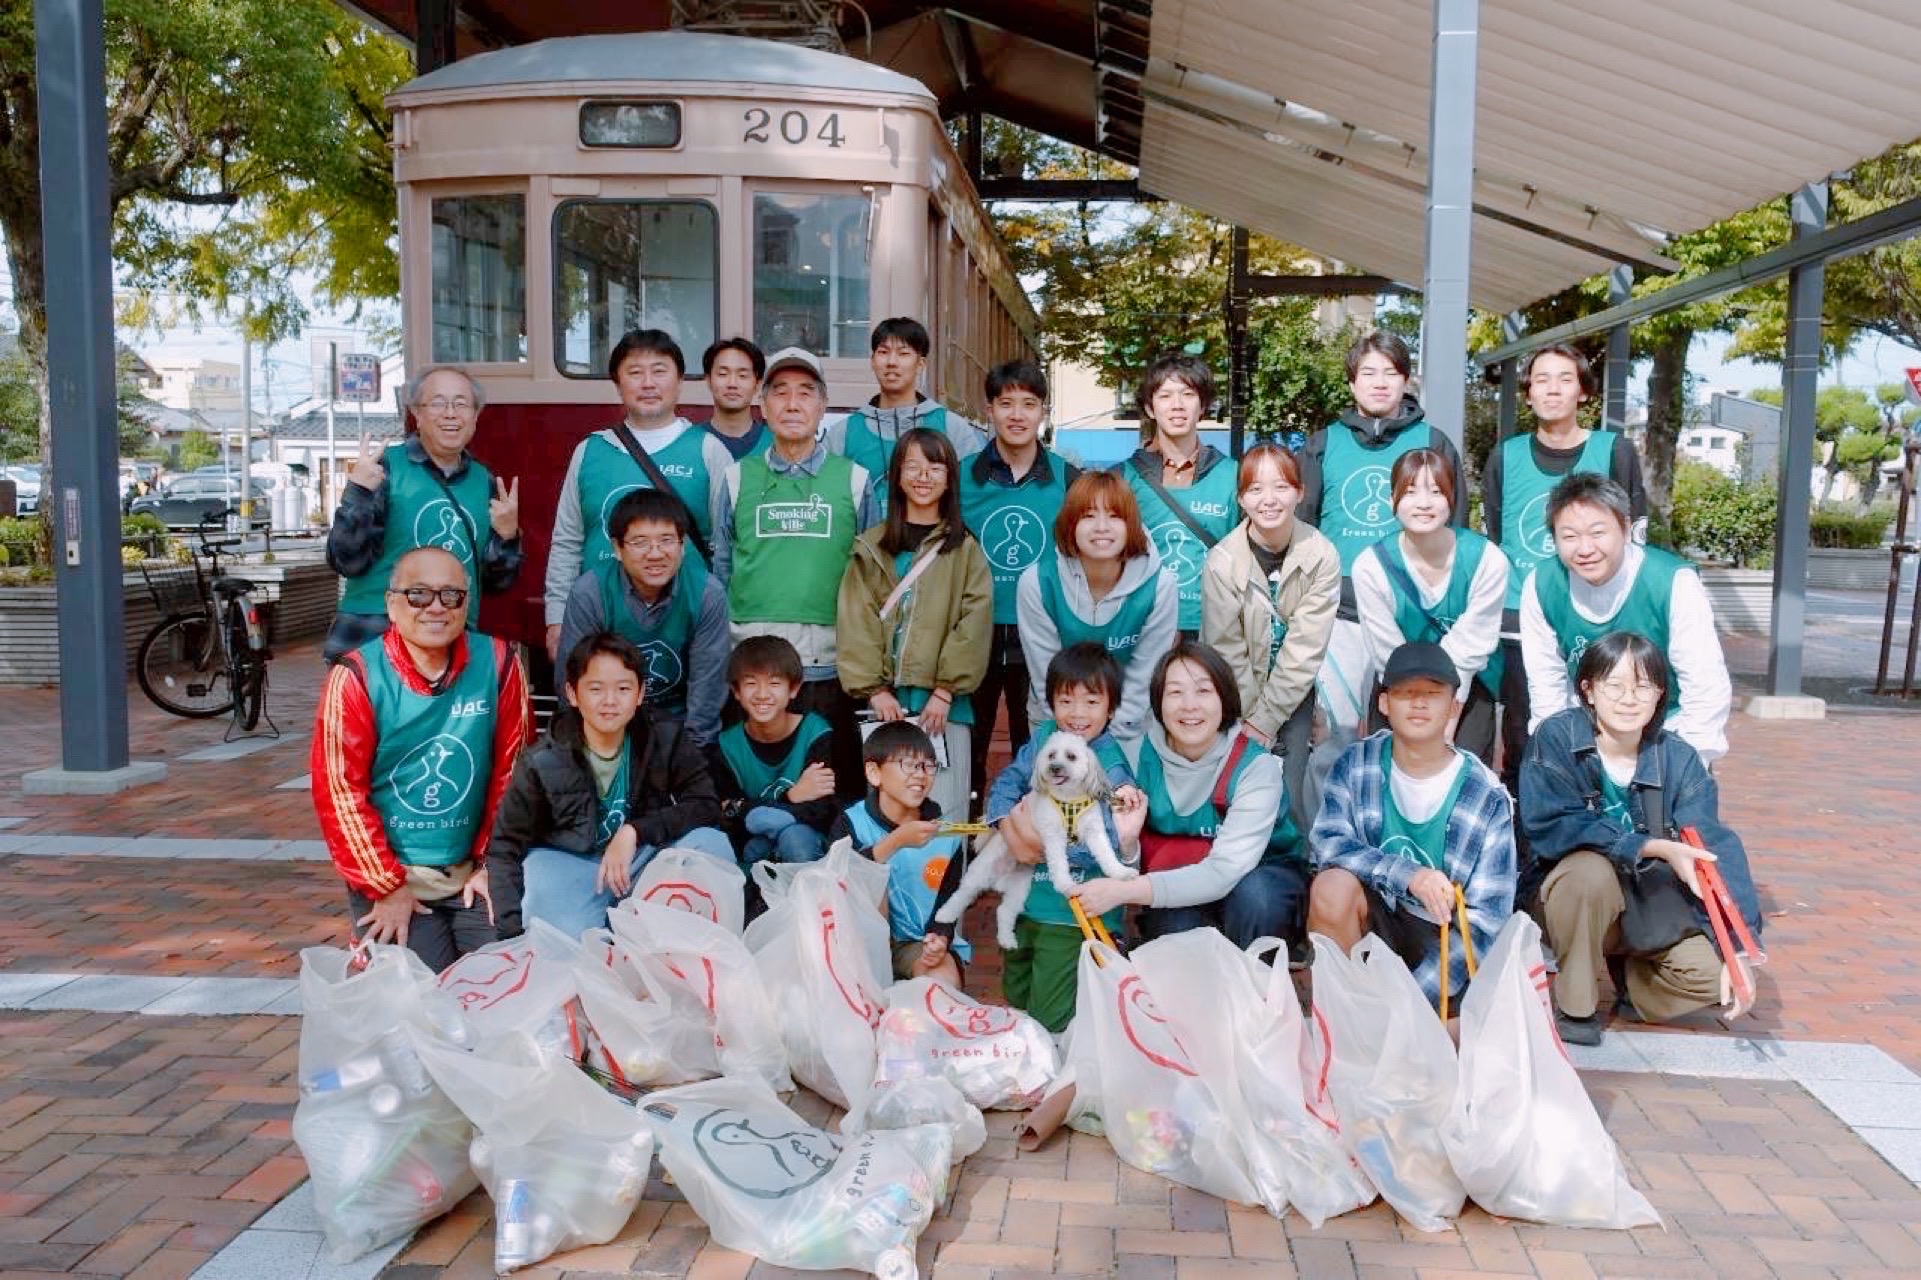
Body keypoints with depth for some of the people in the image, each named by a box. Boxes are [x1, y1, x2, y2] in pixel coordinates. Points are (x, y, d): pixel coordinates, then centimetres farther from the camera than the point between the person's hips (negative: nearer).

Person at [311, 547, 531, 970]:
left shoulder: (498, 663, -5)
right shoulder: (357, 678, -12)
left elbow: (512, 768, 1)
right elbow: (339, 790, -9)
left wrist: (491, 863, 1)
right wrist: (387, 887, -8)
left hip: (471, 874, 2)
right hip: (389, 874, -2)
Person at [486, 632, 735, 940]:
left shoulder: (666, 741, -7)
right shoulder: (543, 762, -10)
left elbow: (707, 806, -12)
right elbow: (505, 846, -8)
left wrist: (634, 831, -25)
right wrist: (513, 933, -20)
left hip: (643, 859, 2)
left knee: (712, 845, -24)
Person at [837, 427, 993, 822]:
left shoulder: (965, 549, 6)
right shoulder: (871, 547, 11)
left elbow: (975, 623, -3)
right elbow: (856, 622, 2)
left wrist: (945, 690, -11)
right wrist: (873, 689, -8)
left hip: (943, 702, -1)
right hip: (884, 700, 2)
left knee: (943, 817, -3)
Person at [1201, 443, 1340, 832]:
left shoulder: (1322, 556, -12)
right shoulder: (1222, 561, -15)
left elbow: (1306, 649, -13)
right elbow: (1227, 653, -10)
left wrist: (1264, 720, -13)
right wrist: (1248, 721, -11)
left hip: (1294, 695, 1)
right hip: (1239, 695, 0)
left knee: (1287, 791, -10)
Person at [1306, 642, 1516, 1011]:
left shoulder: (1487, 797, -8)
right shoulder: (1357, 764, -3)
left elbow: (1486, 917, -11)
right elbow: (1329, 843, -16)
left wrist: (1412, 997, -22)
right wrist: (1408, 876, -32)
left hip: (1445, 939, 0)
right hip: (1373, 920, 1)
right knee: (1334, 884, -31)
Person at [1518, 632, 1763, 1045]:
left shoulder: (1678, 759, -9)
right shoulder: (1555, 737, -17)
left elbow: (1716, 848, -16)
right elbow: (1548, 826, -28)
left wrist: (1737, 949, -26)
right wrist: (1653, 847, -32)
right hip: (1563, 894, -3)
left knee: (1712, 973, -20)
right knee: (1593, 869, -35)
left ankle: (1629, 980, 14)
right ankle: (1573, 1008, -13)